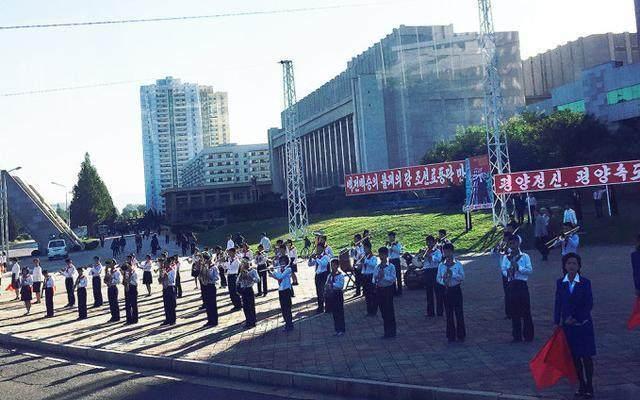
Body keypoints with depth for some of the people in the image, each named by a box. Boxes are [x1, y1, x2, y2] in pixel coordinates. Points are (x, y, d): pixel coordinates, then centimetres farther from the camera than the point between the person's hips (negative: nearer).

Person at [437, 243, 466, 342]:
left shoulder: (458, 264, -3)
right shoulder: (441, 265, 3)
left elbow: (462, 277, -7)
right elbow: (438, 278, 5)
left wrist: (452, 274, -20)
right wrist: (443, 280, -16)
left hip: (456, 290, -2)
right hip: (446, 291, 2)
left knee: (459, 312, 2)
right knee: (449, 314, 7)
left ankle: (461, 335, 13)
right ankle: (451, 336, 16)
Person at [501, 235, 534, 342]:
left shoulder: (525, 256, -1)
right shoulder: (505, 257, 7)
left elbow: (530, 270, -6)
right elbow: (503, 270, 8)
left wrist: (518, 267, -17)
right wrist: (507, 272, -13)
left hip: (522, 285, -3)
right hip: (511, 285, 3)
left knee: (526, 311, 1)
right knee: (513, 312, 8)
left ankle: (528, 335, 12)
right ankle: (517, 336, 18)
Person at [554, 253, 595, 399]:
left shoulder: (585, 282, -6)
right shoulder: (560, 283, 1)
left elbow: (589, 304, -7)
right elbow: (558, 303, 5)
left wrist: (576, 318, -14)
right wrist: (557, 322, 2)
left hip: (583, 324, -3)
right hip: (567, 325, 3)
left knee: (586, 357, 2)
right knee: (575, 357, 8)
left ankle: (589, 387, 11)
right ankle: (581, 385, 20)